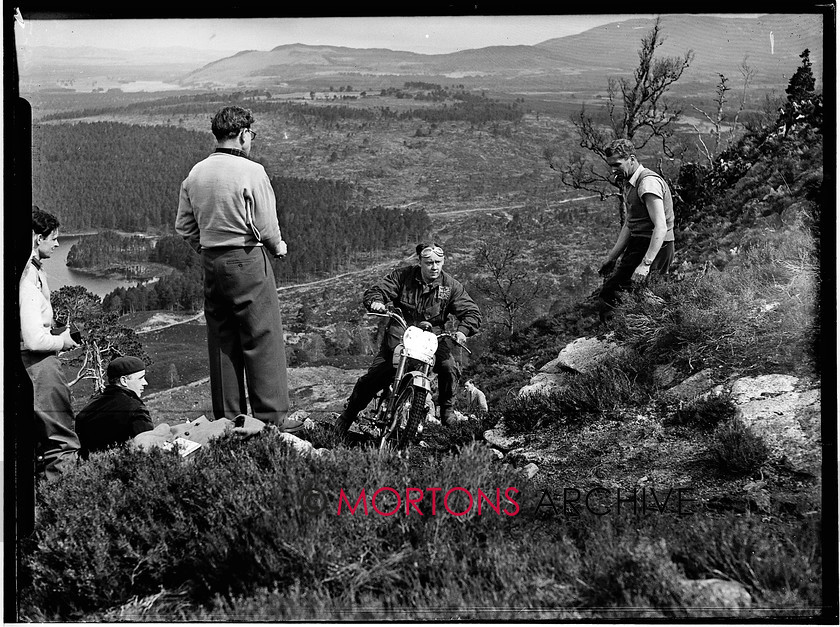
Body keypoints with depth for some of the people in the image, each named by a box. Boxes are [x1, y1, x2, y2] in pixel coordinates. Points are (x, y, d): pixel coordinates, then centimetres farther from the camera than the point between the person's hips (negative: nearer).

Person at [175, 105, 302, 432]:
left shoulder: (195, 174, 6)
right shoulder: (252, 172, -12)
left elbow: (184, 226, 10)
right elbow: (267, 226, -12)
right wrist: (278, 248, 6)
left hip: (211, 262, 6)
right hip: (248, 260, -6)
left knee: (222, 341, 11)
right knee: (262, 340, -1)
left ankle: (228, 418, 17)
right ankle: (271, 417, 1)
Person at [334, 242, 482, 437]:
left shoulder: (451, 286, -1)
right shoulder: (402, 276, -3)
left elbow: (472, 312, -3)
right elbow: (373, 291, -5)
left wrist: (463, 331, -24)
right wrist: (376, 301, -30)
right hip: (399, 332, -1)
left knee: (449, 367, -25)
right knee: (374, 376, -11)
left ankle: (448, 411, -1)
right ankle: (348, 415, 8)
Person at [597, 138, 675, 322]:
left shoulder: (648, 182, -16)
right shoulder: (628, 183, 16)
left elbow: (661, 227, -25)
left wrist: (645, 264, -32)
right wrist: (611, 258, 17)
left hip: (654, 248, -10)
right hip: (638, 244, 10)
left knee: (608, 295, -16)